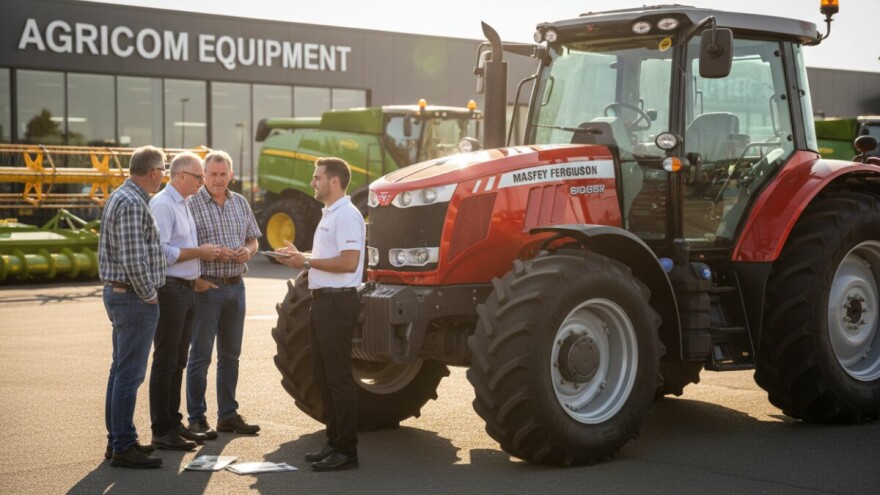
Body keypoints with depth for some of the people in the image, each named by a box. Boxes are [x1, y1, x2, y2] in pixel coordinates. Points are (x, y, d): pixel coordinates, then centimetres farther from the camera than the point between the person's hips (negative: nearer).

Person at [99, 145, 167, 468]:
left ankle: (117, 440, 23)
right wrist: (149, 296, -13)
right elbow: (133, 260, -25)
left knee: (121, 370, 15)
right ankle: (123, 448, -2)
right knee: (130, 374, -6)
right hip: (134, 297, -11)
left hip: (118, 293, 11)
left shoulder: (121, 196, 14)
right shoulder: (133, 204, -19)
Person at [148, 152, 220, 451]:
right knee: (165, 362, -4)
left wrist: (203, 252, 7)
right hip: (170, 290, -9)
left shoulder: (183, 204, 16)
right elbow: (161, 252, -22)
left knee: (178, 361, 14)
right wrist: (199, 252, -16)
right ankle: (161, 431, 1)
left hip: (187, 290, 9)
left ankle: (173, 423, 23)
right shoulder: (163, 204, -14)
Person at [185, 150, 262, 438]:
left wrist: (248, 251, -4)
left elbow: (253, 239, 18)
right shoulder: (191, 204, -8)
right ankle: (197, 419, 5)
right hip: (206, 287, -6)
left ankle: (228, 415, 21)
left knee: (230, 355, 12)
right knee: (200, 355, -1)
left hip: (236, 286, 6)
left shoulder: (240, 203, 11)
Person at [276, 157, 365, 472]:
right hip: (323, 300, 11)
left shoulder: (347, 215, -15)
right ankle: (334, 442, 22)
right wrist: (301, 257, 13)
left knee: (338, 376, -6)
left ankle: (346, 450, -1)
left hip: (338, 301, -11)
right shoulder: (329, 215, 18)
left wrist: (307, 261, -16)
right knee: (323, 376, 14)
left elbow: (348, 262, -24)